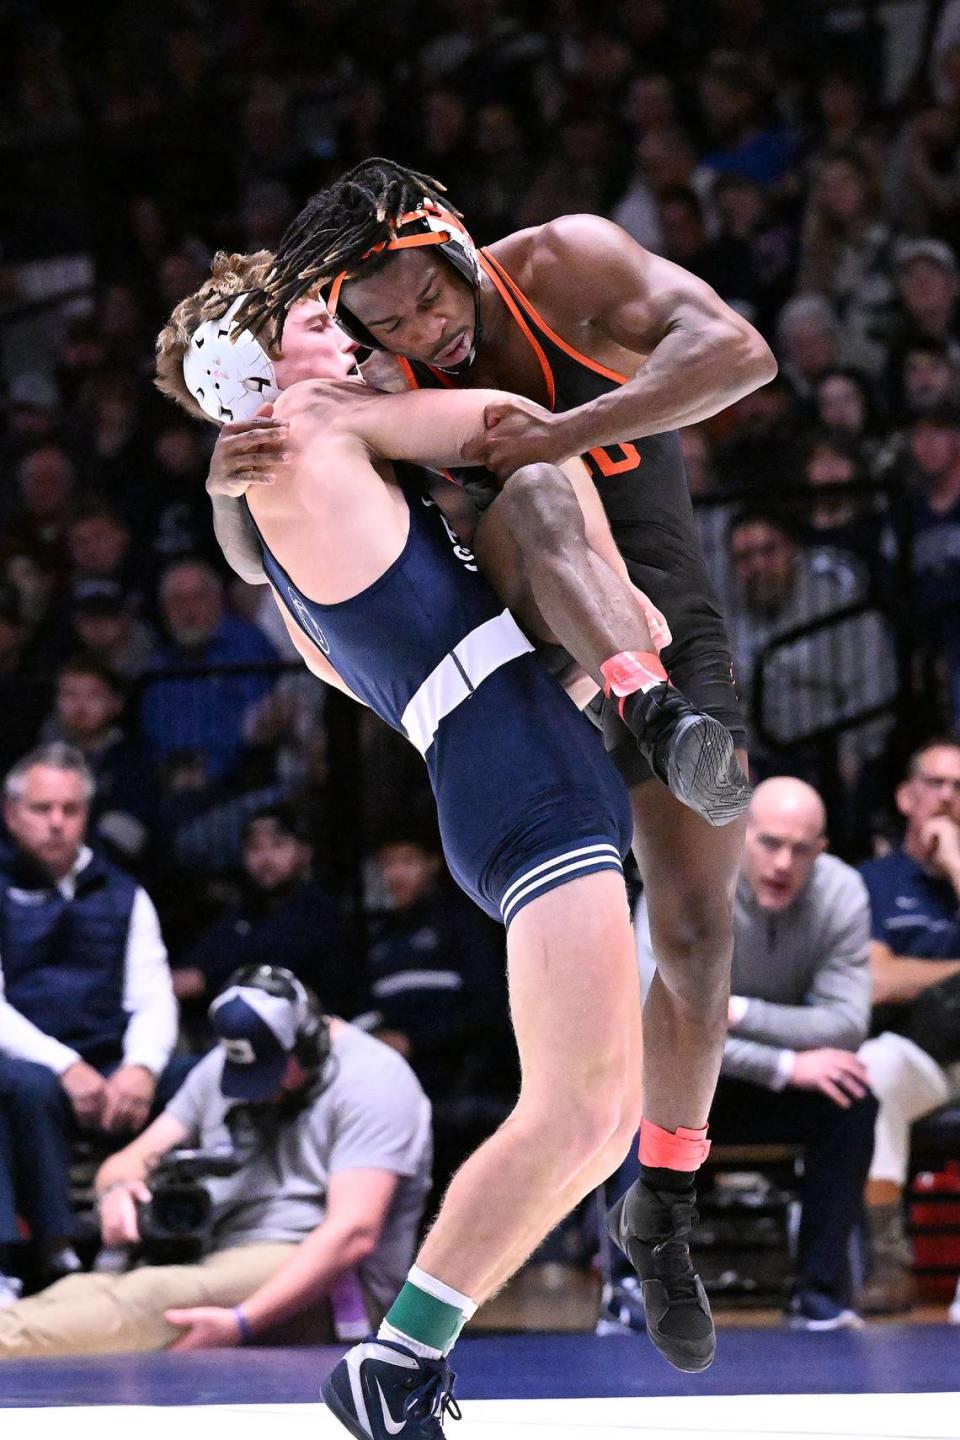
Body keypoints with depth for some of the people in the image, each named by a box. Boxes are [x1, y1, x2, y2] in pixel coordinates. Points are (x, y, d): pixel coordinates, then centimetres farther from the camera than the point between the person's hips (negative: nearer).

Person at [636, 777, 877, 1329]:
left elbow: (847, 1025, -20)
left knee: (854, 1098, -24)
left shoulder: (842, 891, -15)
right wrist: (787, 1066, -34)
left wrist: (736, 1011, -32)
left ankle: (822, 1292, -18)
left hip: (778, 1082, 3)